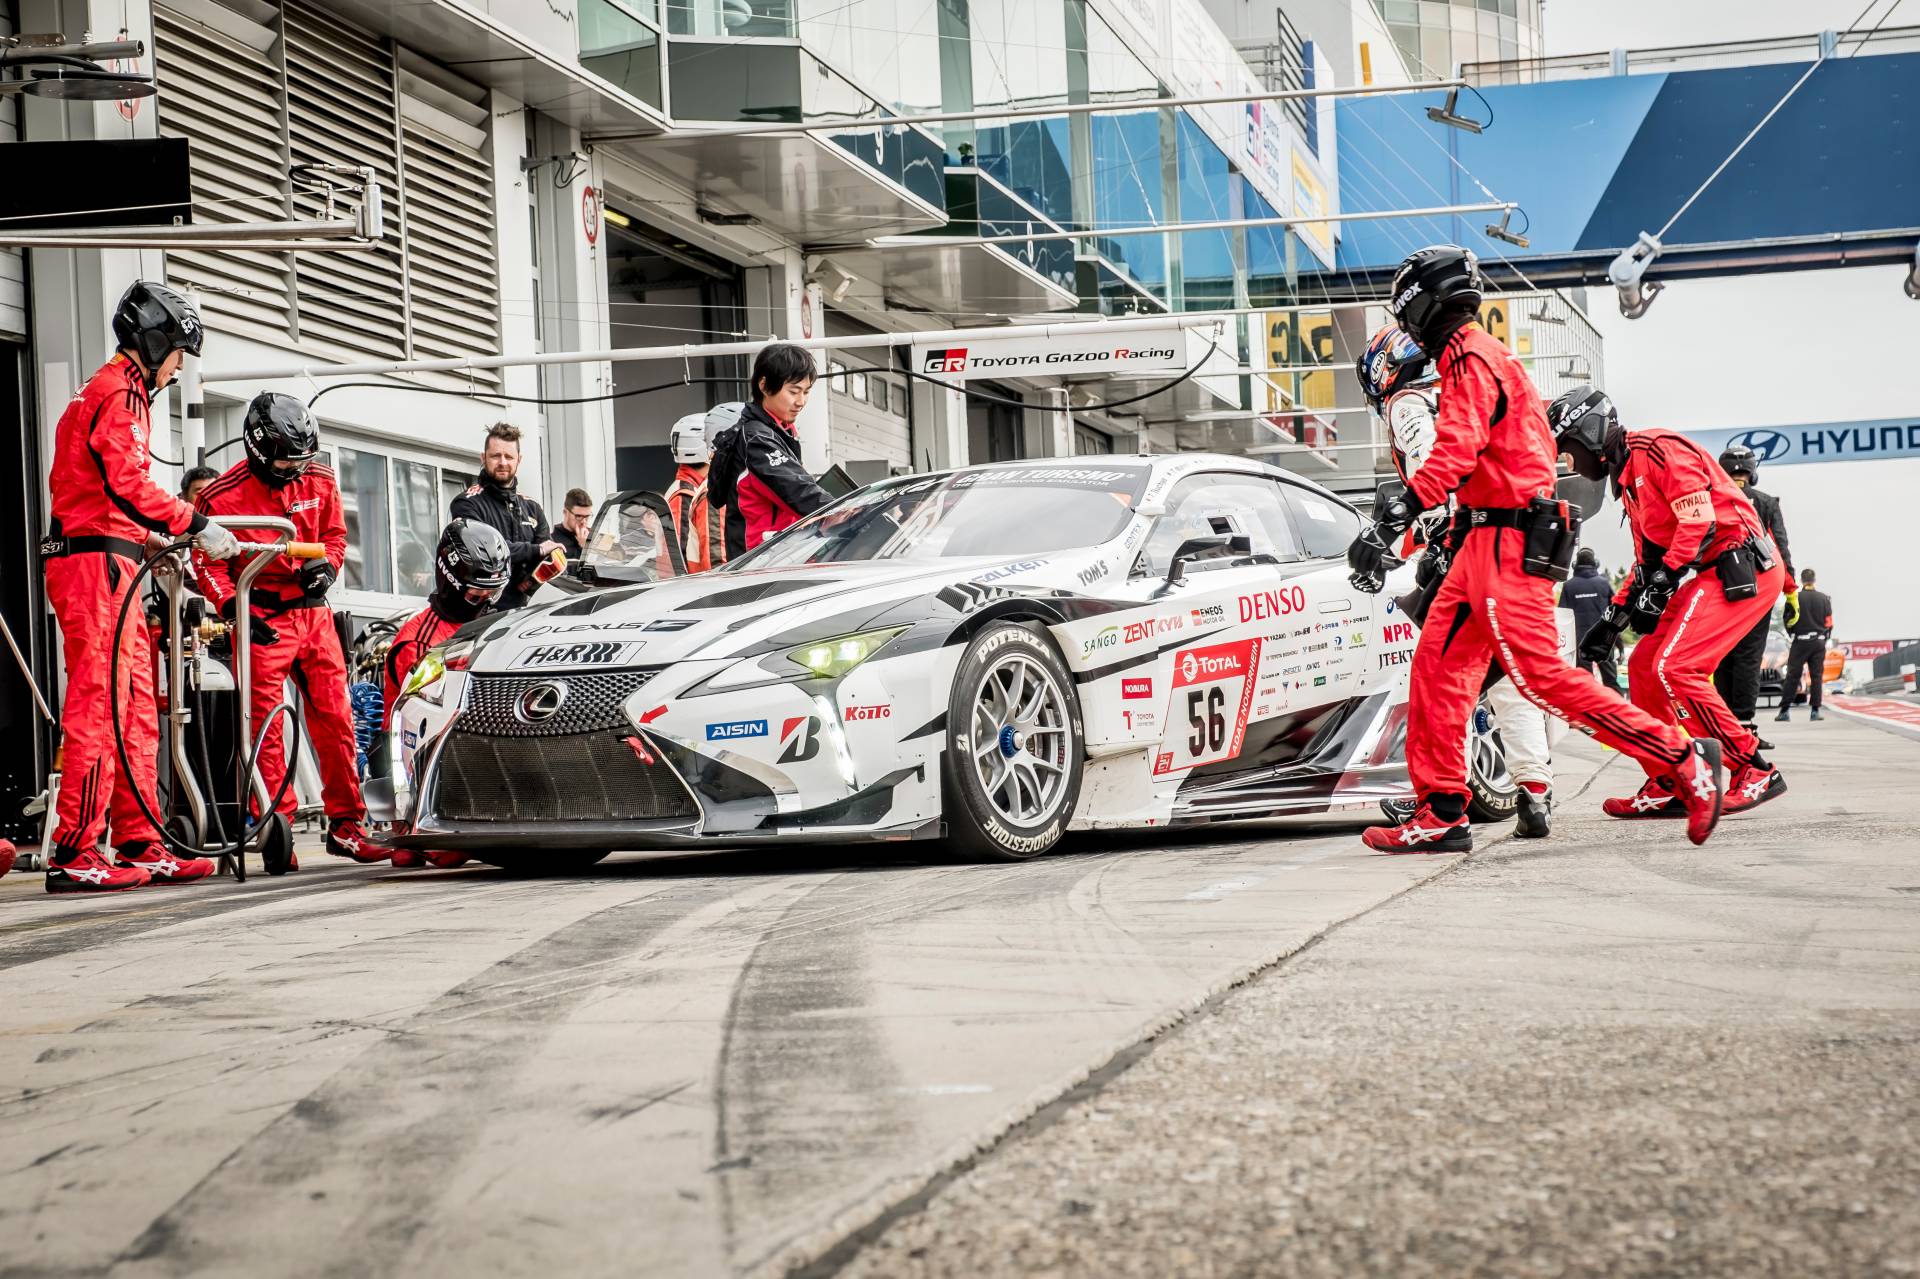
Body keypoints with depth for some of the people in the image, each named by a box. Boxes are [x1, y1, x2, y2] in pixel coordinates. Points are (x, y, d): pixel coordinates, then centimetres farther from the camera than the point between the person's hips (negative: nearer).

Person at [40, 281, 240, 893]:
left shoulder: (104, 392, 25)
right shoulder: (119, 392, -8)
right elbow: (126, 482, -20)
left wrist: (157, 546, 20)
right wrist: (195, 526, -19)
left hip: (104, 563, 11)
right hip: (97, 563, -11)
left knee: (137, 710, 10)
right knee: (99, 705, -12)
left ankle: (139, 845, 13)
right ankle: (74, 855, -14)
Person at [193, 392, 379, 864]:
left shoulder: (320, 483, 5)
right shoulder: (225, 496, -9)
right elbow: (208, 562, -4)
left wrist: (327, 564, -3)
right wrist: (234, 608, -16)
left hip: (313, 612, 4)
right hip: (262, 618, -4)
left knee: (335, 718, 3)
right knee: (266, 726, -6)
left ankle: (345, 824, 12)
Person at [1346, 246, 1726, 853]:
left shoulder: (1469, 357, -10)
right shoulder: (1484, 354, 22)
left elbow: (1455, 453, -24)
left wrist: (1390, 523, -29)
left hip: (1507, 539, -10)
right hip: (1488, 537, 10)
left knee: (1540, 675, -13)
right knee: (1437, 664, 6)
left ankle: (1684, 760, -9)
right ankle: (1441, 813, 6)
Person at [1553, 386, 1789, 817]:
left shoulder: (1658, 449, -10)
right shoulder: (1627, 475, 22)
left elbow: (1700, 521, -20)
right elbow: (1650, 558, 27)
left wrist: (1662, 582, -22)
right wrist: (1614, 617, 21)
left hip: (1741, 569, -10)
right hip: (1713, 575, 10)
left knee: (1675, 667, -20)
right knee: (1644, 666, 7)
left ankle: (1756, 771, -14)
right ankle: (1665, 787, 11)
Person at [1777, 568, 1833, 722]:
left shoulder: (1794, 598, -8)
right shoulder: (1824, 598, 1)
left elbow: (1788, 621, -3)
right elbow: (1829, 622, 5)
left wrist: (1792, 635, 16)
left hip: (1800, 642, -2)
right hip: (1819, 643, 2)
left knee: (1792, 676, 1)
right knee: (1817, 676, 6)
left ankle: (1784, 711, -1)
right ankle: (1815, 710, 1)